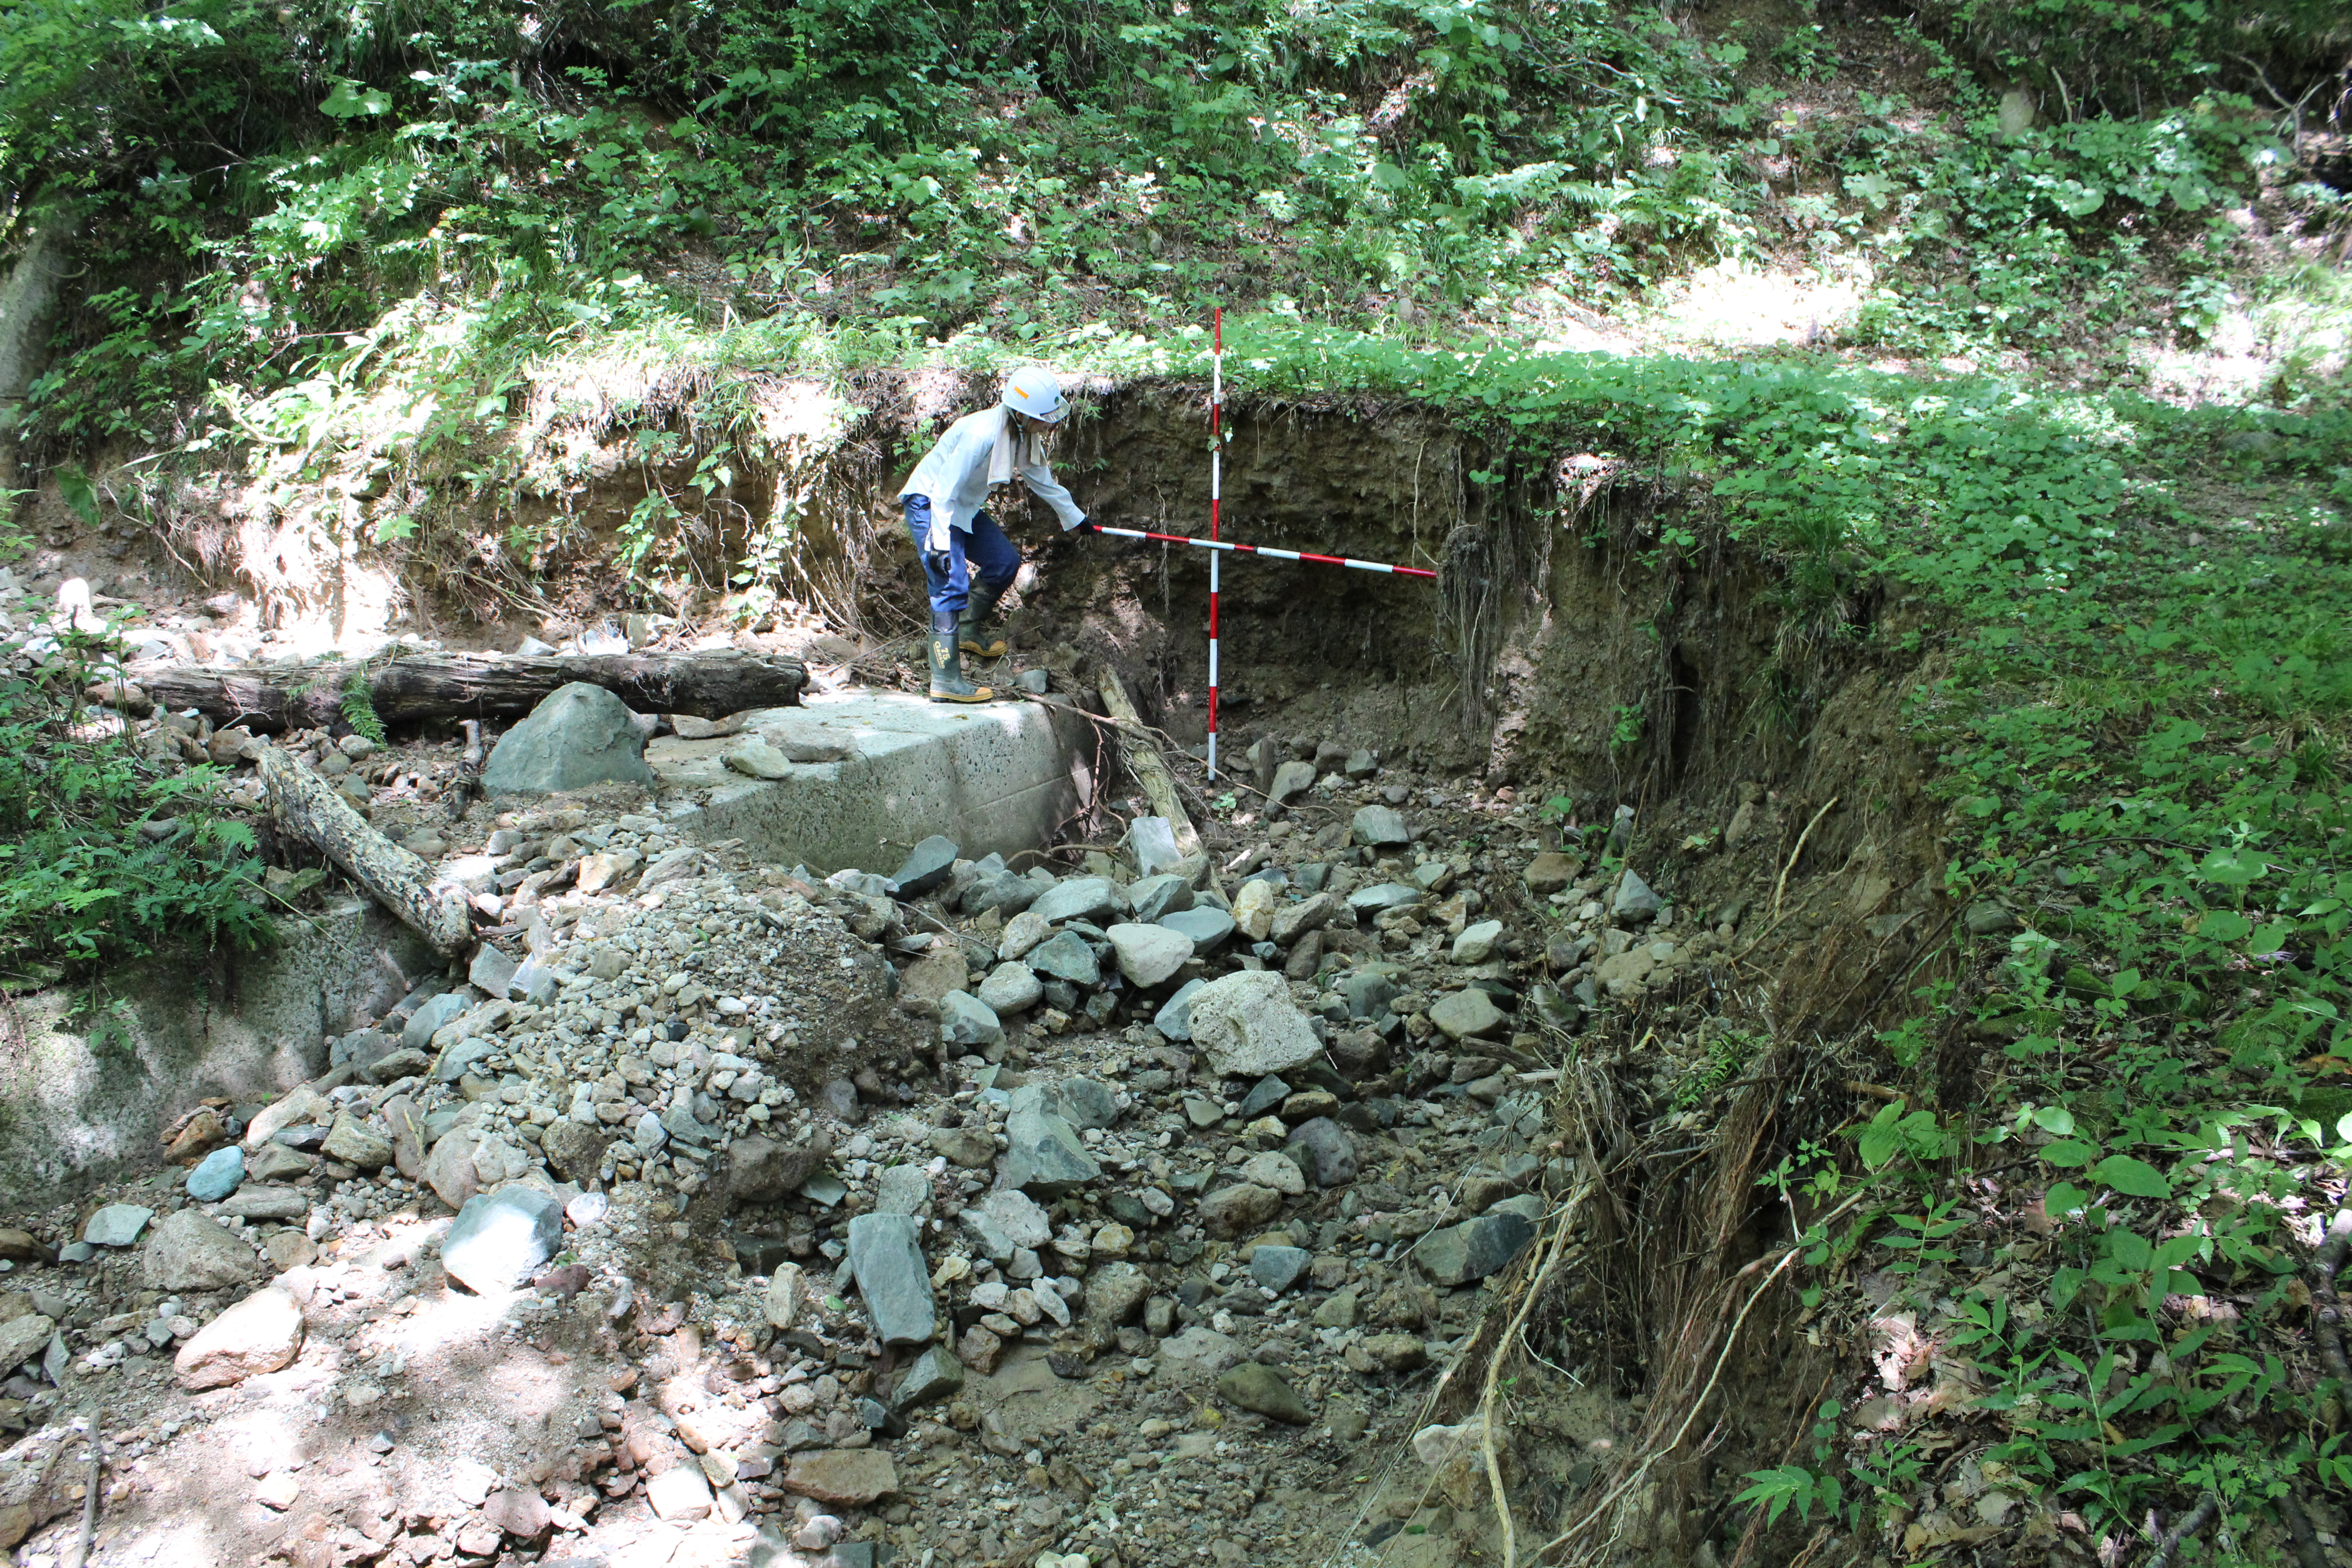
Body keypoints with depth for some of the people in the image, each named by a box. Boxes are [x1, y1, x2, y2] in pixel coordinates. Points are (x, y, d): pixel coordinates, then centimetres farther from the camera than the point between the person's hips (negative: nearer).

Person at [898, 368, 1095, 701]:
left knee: (1005, 562, 11)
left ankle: (969, 630, 32)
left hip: (965, 507, 9)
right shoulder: (982, 434, -32)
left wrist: (1075, 517, 26)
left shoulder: (1022, 435, -4)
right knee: (952, 584, -18)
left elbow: (1041, 479, 15)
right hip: (929, 504, -9)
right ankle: (945, 680, -20)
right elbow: (944, 490, -30)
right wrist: (941, 545, -32)